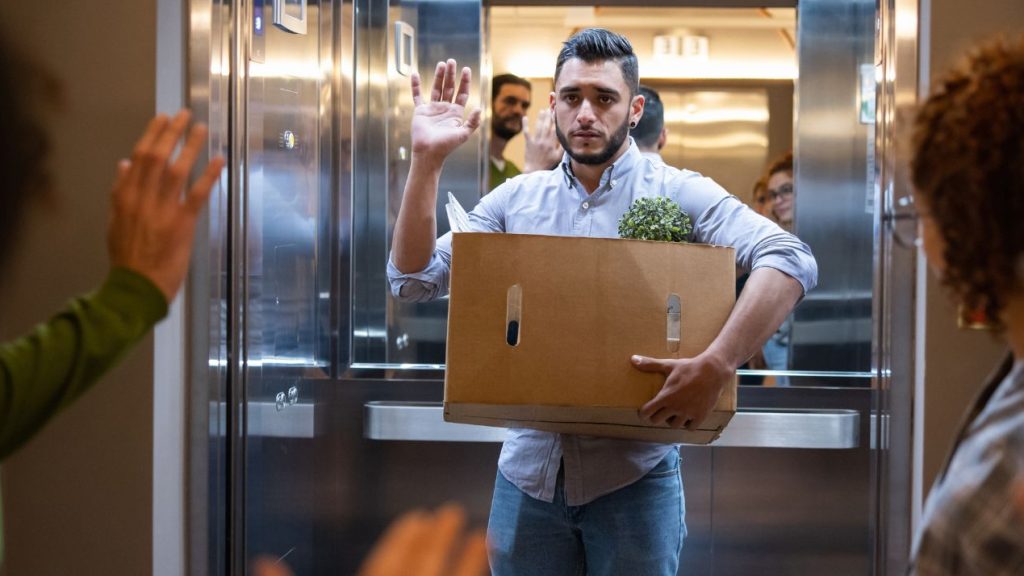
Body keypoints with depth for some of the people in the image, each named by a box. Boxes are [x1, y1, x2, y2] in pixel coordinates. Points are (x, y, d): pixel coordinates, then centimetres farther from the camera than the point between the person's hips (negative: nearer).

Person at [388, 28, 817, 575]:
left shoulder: (676, 193, -5)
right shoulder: (516, 198, 7)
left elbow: (790, 262, -18)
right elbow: (413, 279, 4)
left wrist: (716, 366, -31)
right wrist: (426, 159, -7)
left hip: (634, 474, -3)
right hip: (528, 468, 3)